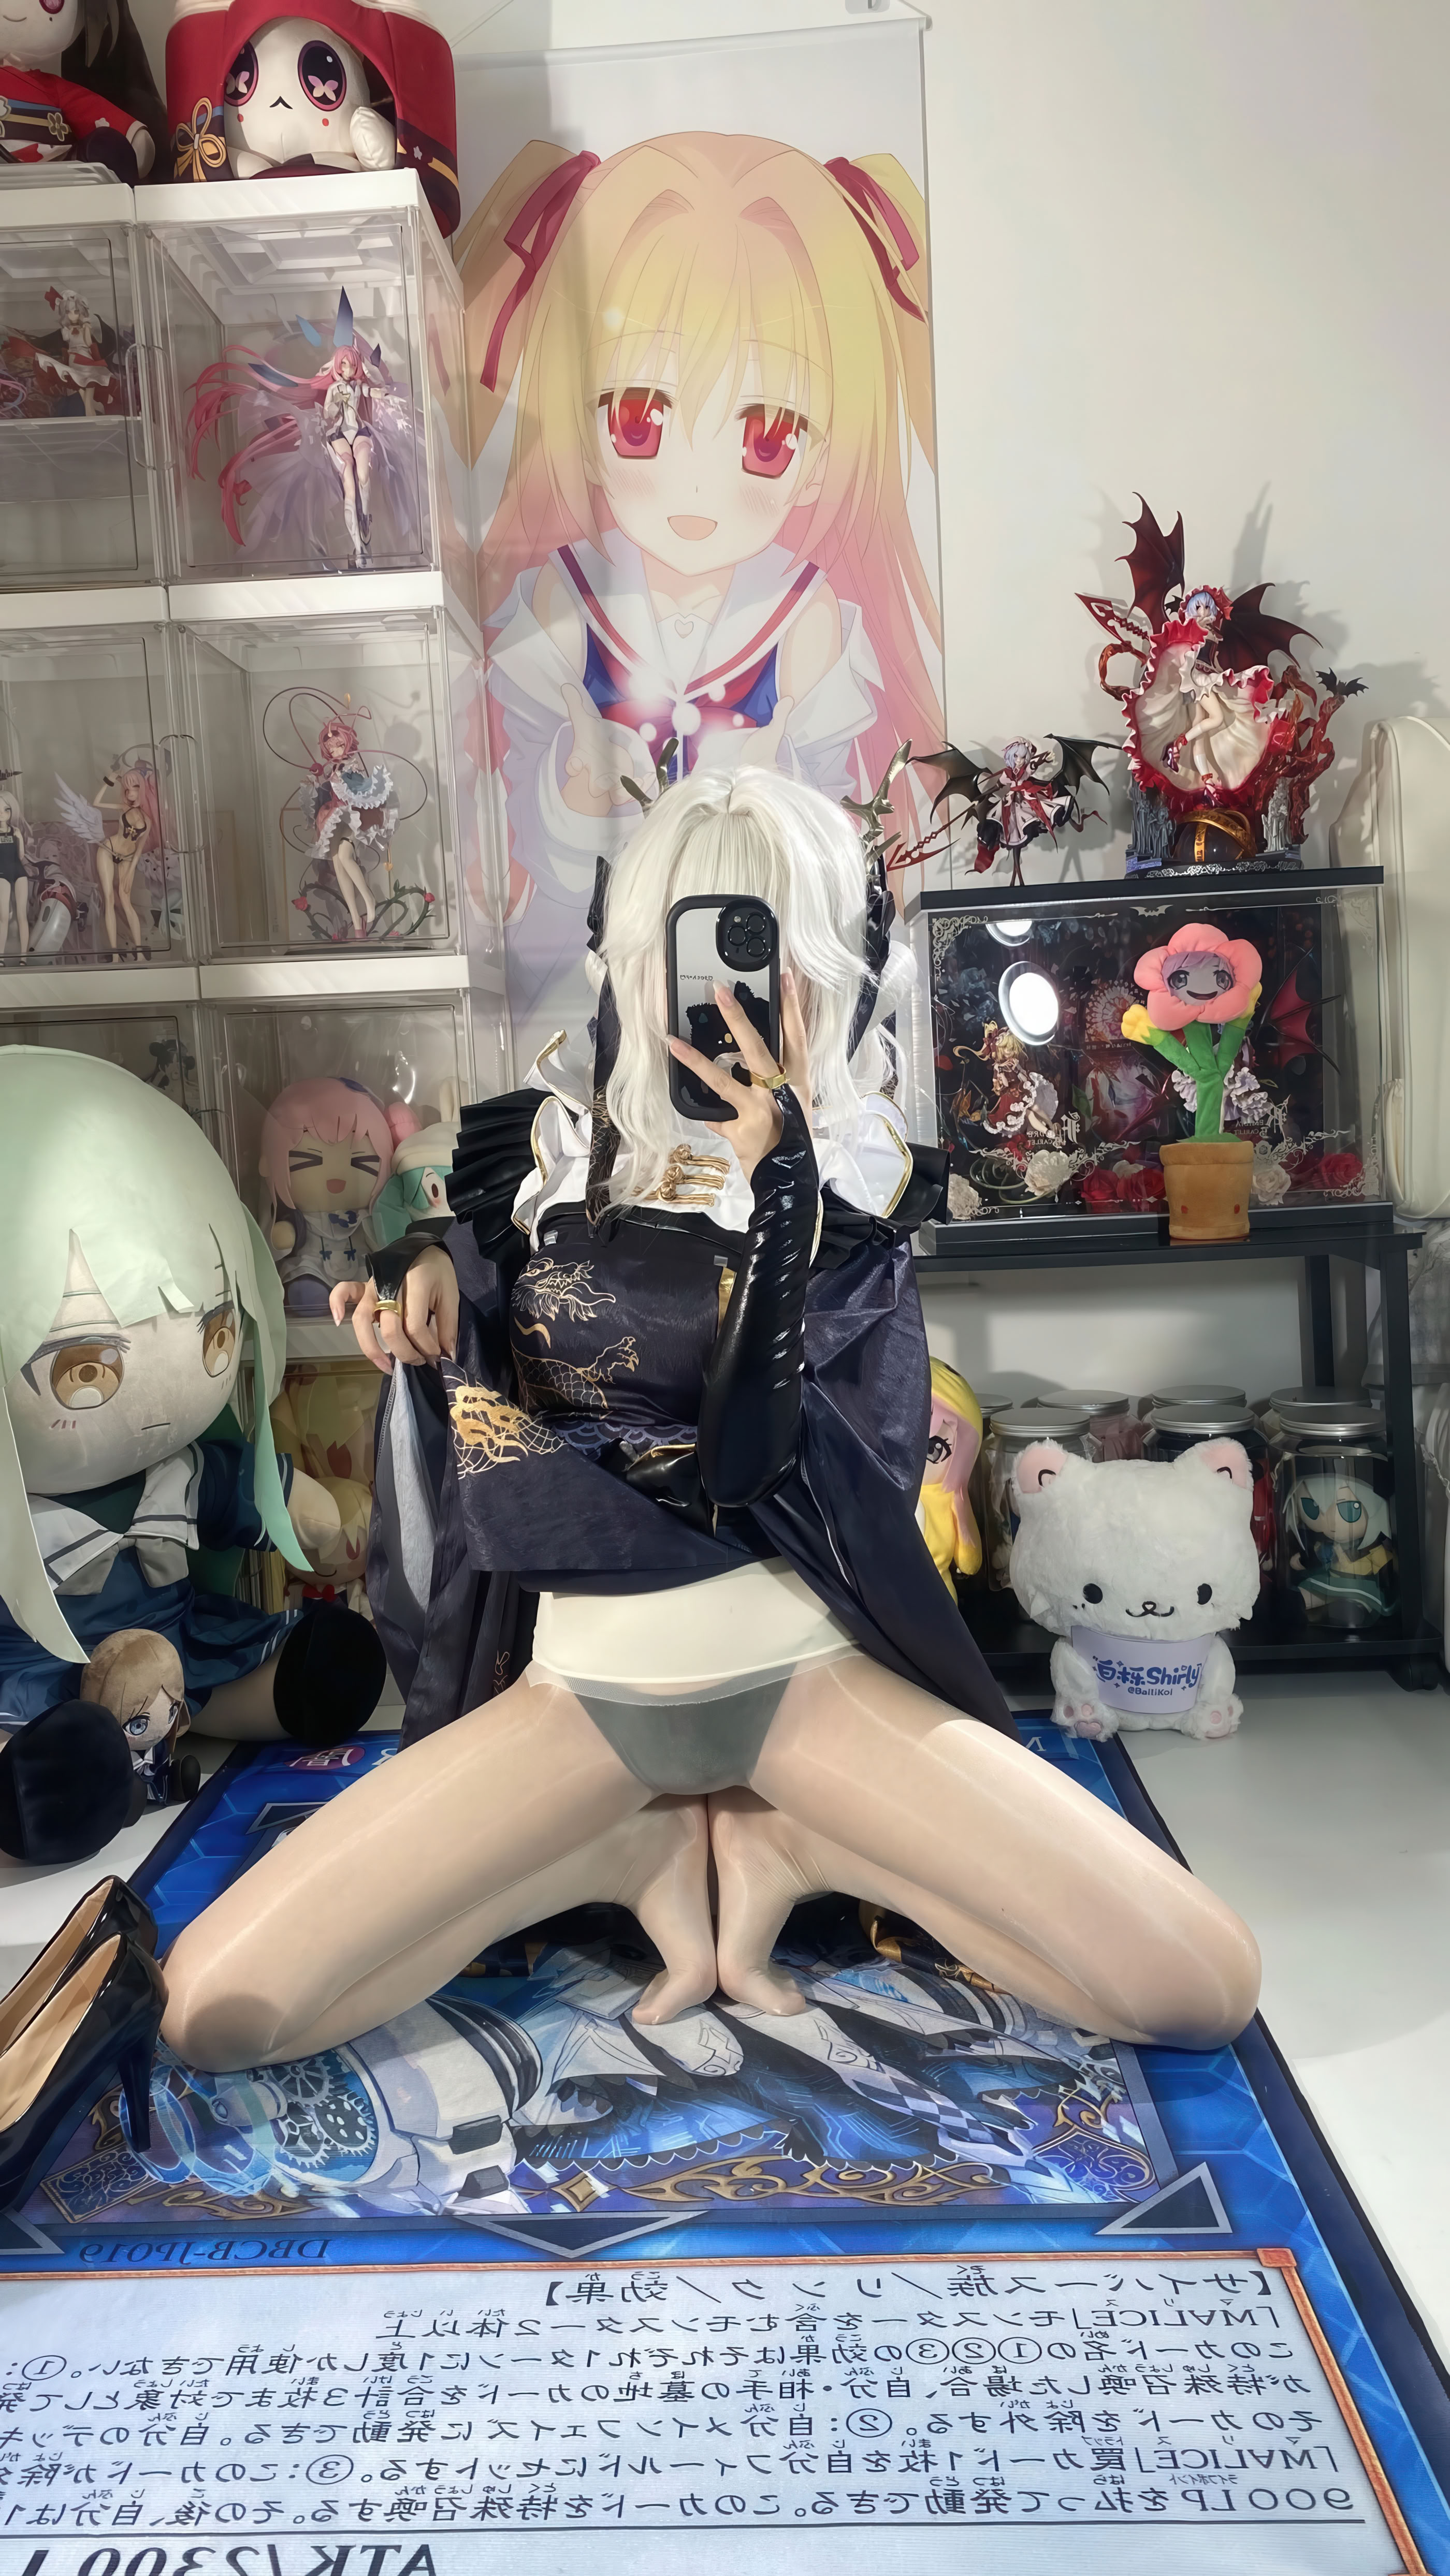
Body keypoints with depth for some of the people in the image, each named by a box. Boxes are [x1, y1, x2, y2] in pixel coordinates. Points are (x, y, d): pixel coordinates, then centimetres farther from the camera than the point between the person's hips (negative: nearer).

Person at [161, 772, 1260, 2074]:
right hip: (582, 1686, 2)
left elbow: (793, 1452, -18)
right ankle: (648, 1850, 4)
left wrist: (778, 1173, -27)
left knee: (1204, 1985, -15)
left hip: (805, 1673, -1)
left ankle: (784, 1845, 5)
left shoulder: (856, 1163, -3)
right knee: (217, 2006, -14)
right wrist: (434, 1272, -9)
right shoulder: (554, 1137, 1)